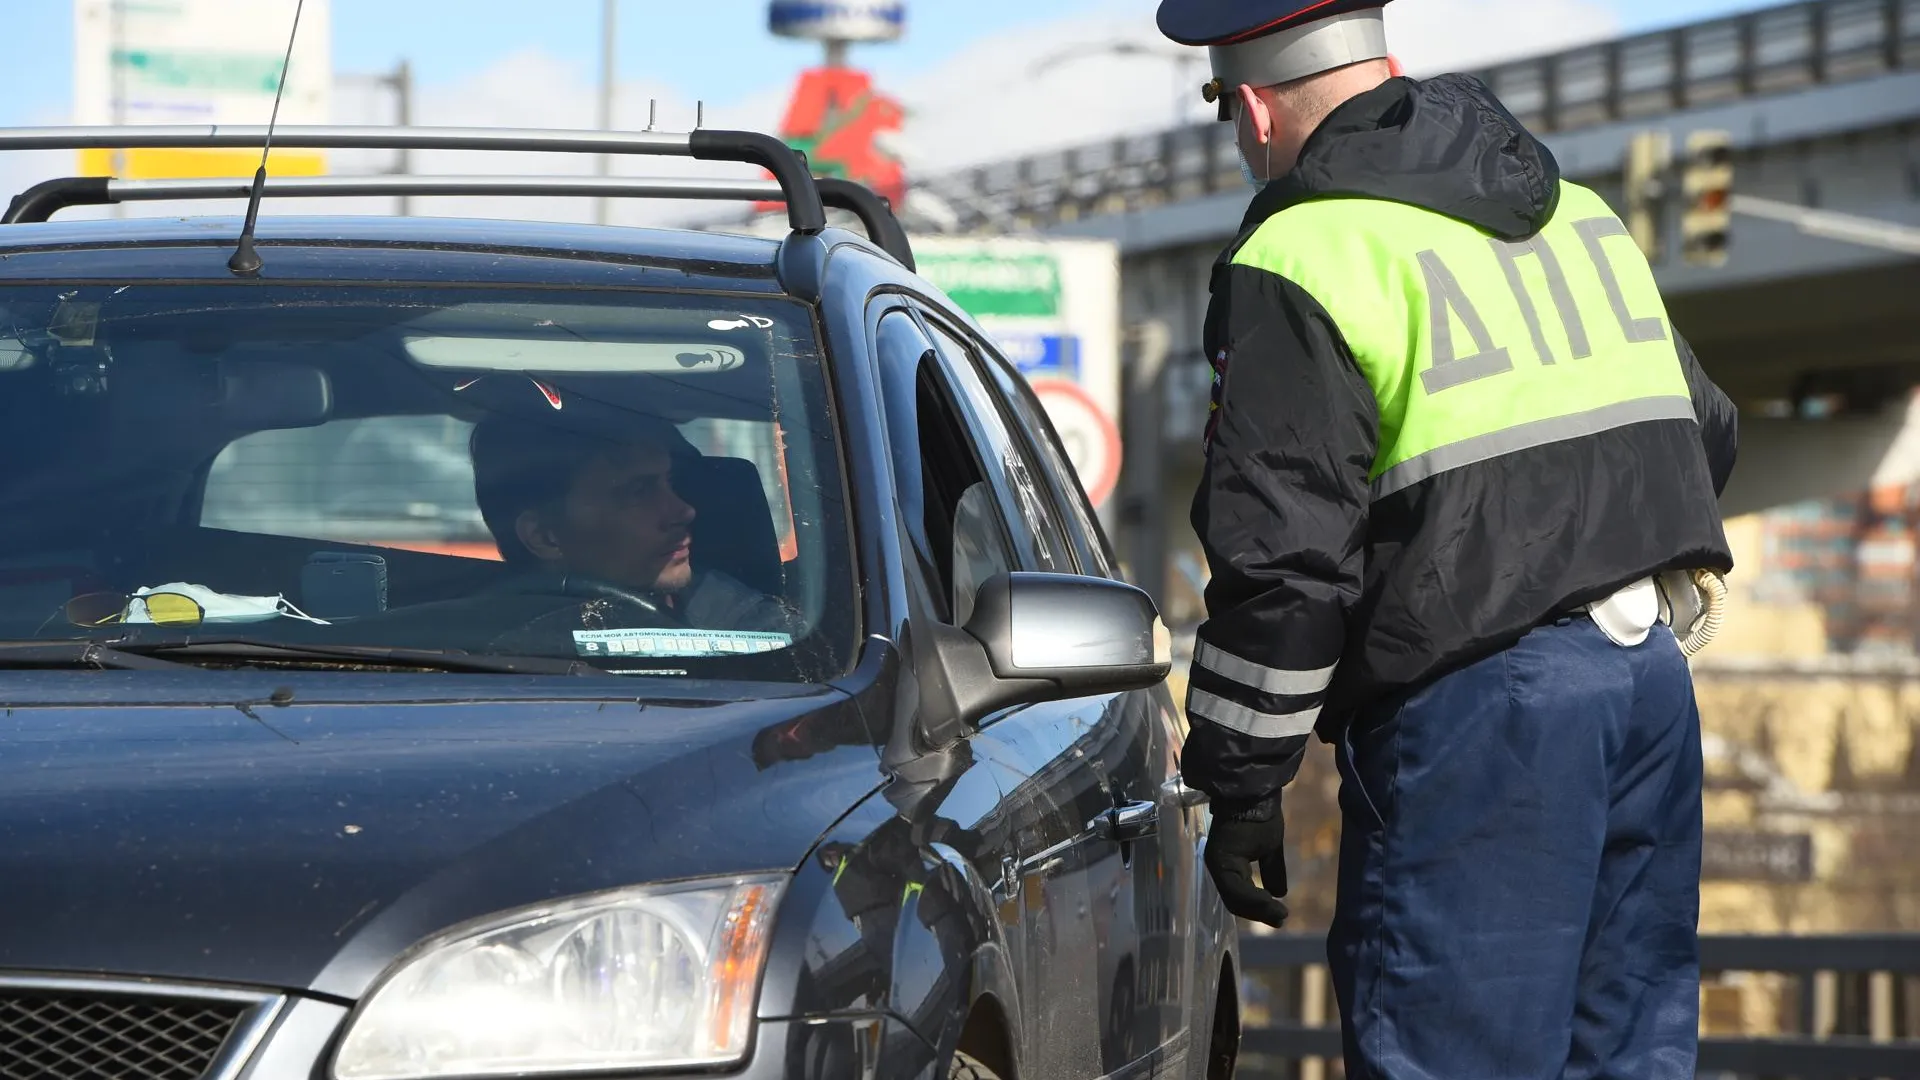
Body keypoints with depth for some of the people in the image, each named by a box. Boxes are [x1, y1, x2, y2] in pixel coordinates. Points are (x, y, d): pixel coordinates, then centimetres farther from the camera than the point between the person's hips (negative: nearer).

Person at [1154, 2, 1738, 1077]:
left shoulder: (1299, 263, -9)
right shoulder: (1575, 208, 17)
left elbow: (1280, 561, -12)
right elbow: (1703, 433, 24)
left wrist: (1238, 788, -6)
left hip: (1478, 709, -8)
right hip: (1651, 673, 8)